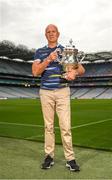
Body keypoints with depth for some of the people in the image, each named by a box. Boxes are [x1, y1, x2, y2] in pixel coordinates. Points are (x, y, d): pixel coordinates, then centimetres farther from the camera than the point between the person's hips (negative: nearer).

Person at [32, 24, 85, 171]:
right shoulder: (40, 52, 9)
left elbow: (81, 69, 1)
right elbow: (35, 72, -5)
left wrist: (74, 72, -23)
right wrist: (48, 59, -18)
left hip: (62, 91, -1)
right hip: (46, 92, 1)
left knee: (65, 126, -5)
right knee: (48, 126, 5)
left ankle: (70, 158, 1)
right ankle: (49, 156, 13)